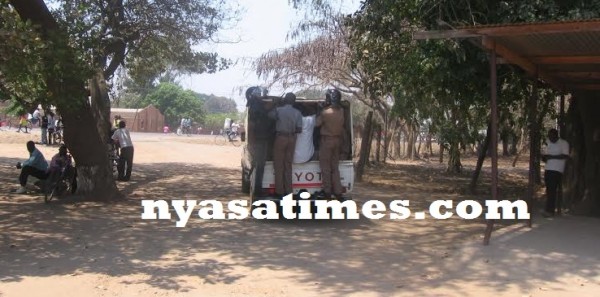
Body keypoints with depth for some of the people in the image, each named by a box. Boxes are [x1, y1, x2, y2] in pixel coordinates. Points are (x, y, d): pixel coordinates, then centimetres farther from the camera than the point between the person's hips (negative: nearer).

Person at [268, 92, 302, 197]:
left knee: (279, 166, 3)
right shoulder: (297, 113, -1)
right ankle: (288, 190, 13)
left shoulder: (278, 110, -8)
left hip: (280, 137, -3)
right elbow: (299, 129, -4)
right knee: (288, 165, 11)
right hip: (291, 138, 3)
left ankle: (279, 191, 3)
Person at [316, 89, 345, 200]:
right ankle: (337, 191, 12)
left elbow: (317, 123, -4)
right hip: (337, 140, 6)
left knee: (326, 167, 2)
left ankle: (327, 191, 4)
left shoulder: (325, 112, -17)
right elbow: (342, 125, 8)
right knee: (335, 167, 12)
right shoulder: (341, 111, -1)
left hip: (327, 140, -6)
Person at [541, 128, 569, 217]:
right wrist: (544, 157, -1)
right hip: (548, 169, 7)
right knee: (548, 190, 8)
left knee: (552, 190, -11)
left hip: (557, 170, -7)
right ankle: (549, 209, 13)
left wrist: (551, 157, -21)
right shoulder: (549, 144, 17)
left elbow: (565, 156, -17)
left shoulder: (563, 143, -5)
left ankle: (549, 210, -12)